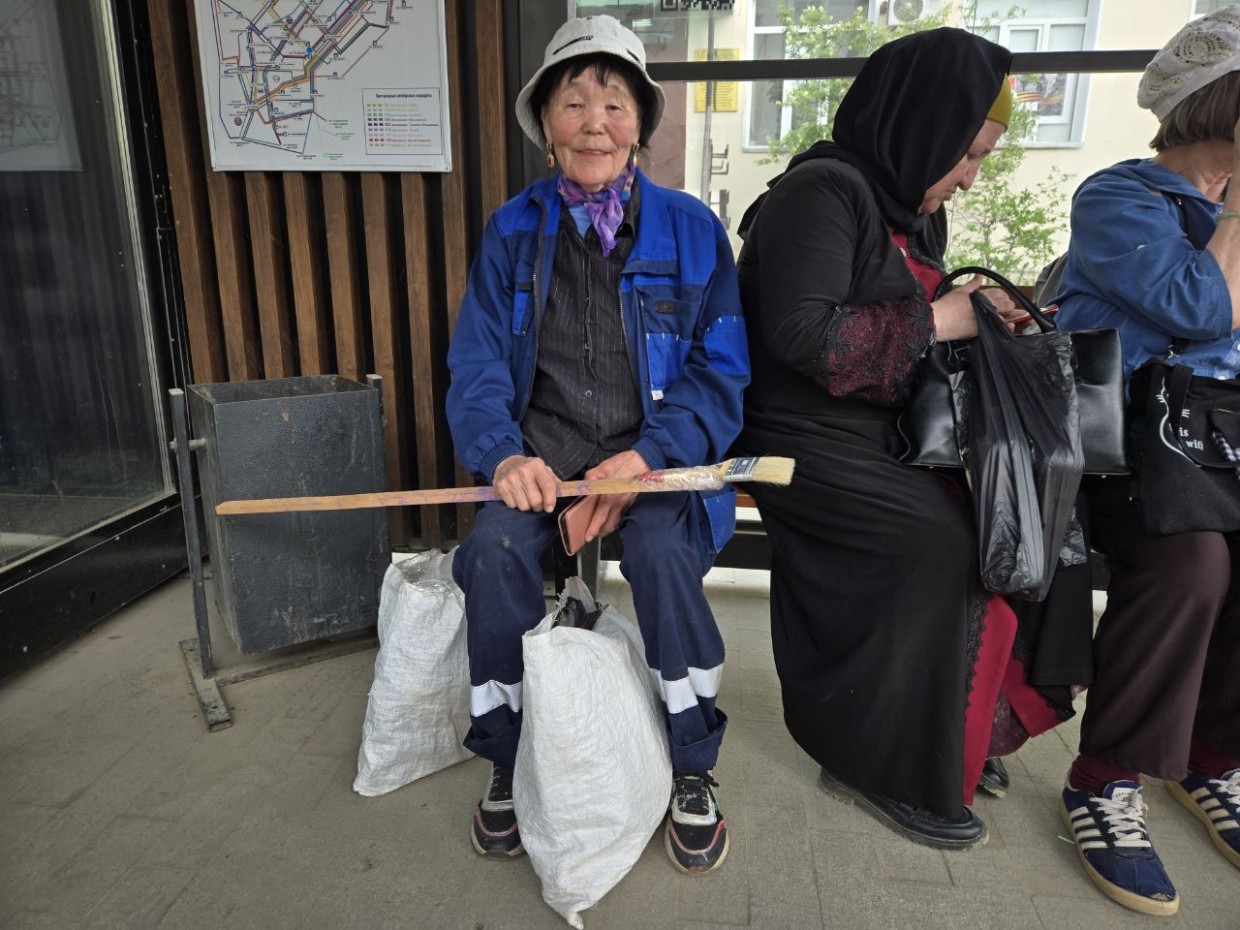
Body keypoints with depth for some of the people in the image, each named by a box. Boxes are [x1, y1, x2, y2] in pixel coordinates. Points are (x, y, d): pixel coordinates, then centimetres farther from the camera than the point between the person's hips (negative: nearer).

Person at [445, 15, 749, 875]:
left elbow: (722, 370, -2)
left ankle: (694, 773, -3)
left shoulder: (691, 228, 2)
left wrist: (645, 458, -18)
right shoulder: (513, 230, 7)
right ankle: (508, 763, -1)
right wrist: (504, 454, -19)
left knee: (662, 552, -30)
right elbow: (478, 363, 2)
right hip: (540, 454, 2)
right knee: (495, 549, -27)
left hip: (655, 456, -1)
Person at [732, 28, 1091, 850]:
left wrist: (977, 317, 2)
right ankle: (886, 764, -2)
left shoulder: (916, 211, 15)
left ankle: (958, 728, 14)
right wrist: (937, 321, -16)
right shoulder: (823, 191, -14)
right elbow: (801, 335, -24)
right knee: (947, 539, -21)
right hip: (802, 443, -8)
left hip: (881, 441, 9)